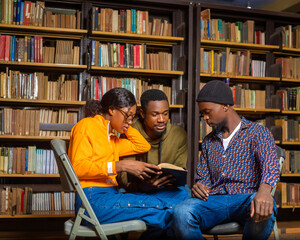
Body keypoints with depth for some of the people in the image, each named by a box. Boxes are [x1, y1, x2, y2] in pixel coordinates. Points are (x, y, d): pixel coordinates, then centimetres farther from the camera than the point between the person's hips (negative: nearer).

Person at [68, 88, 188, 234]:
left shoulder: (111, 138, 28)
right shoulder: (86, 125, 2)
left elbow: (143, 146, 37)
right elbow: (78, 167, -13)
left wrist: (126, 125, 27)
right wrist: (120, 166, -18)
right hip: (93, 199, -8)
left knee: (180, 195, -12)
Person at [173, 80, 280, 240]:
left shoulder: (257, 133, 8)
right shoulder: (208, 141, 25)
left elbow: (270, 164, -11)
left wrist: (264, 191, -34)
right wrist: (199, 186, -3)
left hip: (246, 197, -2)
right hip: (215, 200, 3)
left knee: (263, 211, -40)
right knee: (181, 213, -32)